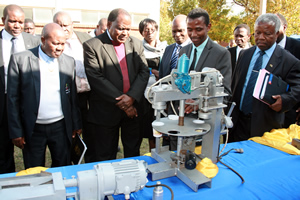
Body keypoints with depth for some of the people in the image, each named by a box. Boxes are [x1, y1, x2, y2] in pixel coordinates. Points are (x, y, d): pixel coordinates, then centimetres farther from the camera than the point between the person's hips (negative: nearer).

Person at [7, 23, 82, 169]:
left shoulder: (69, 62, 3)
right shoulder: (20, 60, -6)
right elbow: (13, 98, -4)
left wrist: (76, 124, 10)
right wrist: (16, 131, -4)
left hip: (61, 128, 2)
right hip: (32, 130, -2)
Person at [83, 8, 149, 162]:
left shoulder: (136, 44, 8)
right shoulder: (92, 46, -7)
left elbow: (144, 71, 2)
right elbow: (96, 78, -14)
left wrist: (132, 96, -14)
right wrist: (121, 102, -15)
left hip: (133, 108, 4)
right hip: (106, 112, -3)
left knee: (133, 154, 17)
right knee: (106, 159, 10)